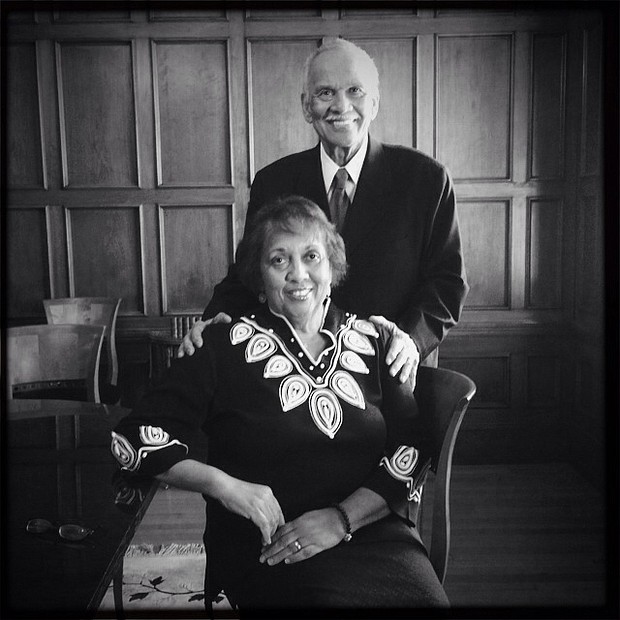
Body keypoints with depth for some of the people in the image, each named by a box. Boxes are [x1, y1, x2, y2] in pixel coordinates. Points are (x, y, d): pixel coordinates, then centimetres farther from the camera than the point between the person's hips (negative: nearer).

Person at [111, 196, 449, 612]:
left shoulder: (373, 342, 9)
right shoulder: (227, 347, 2)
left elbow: (412, 450, 4)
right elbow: (137, 436, 1)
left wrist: (342, 517, -10)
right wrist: (225, 486, -12)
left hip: (372, 527, 2)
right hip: (264, 543, -2)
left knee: (423, 597, -24)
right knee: (336, 597, -28)